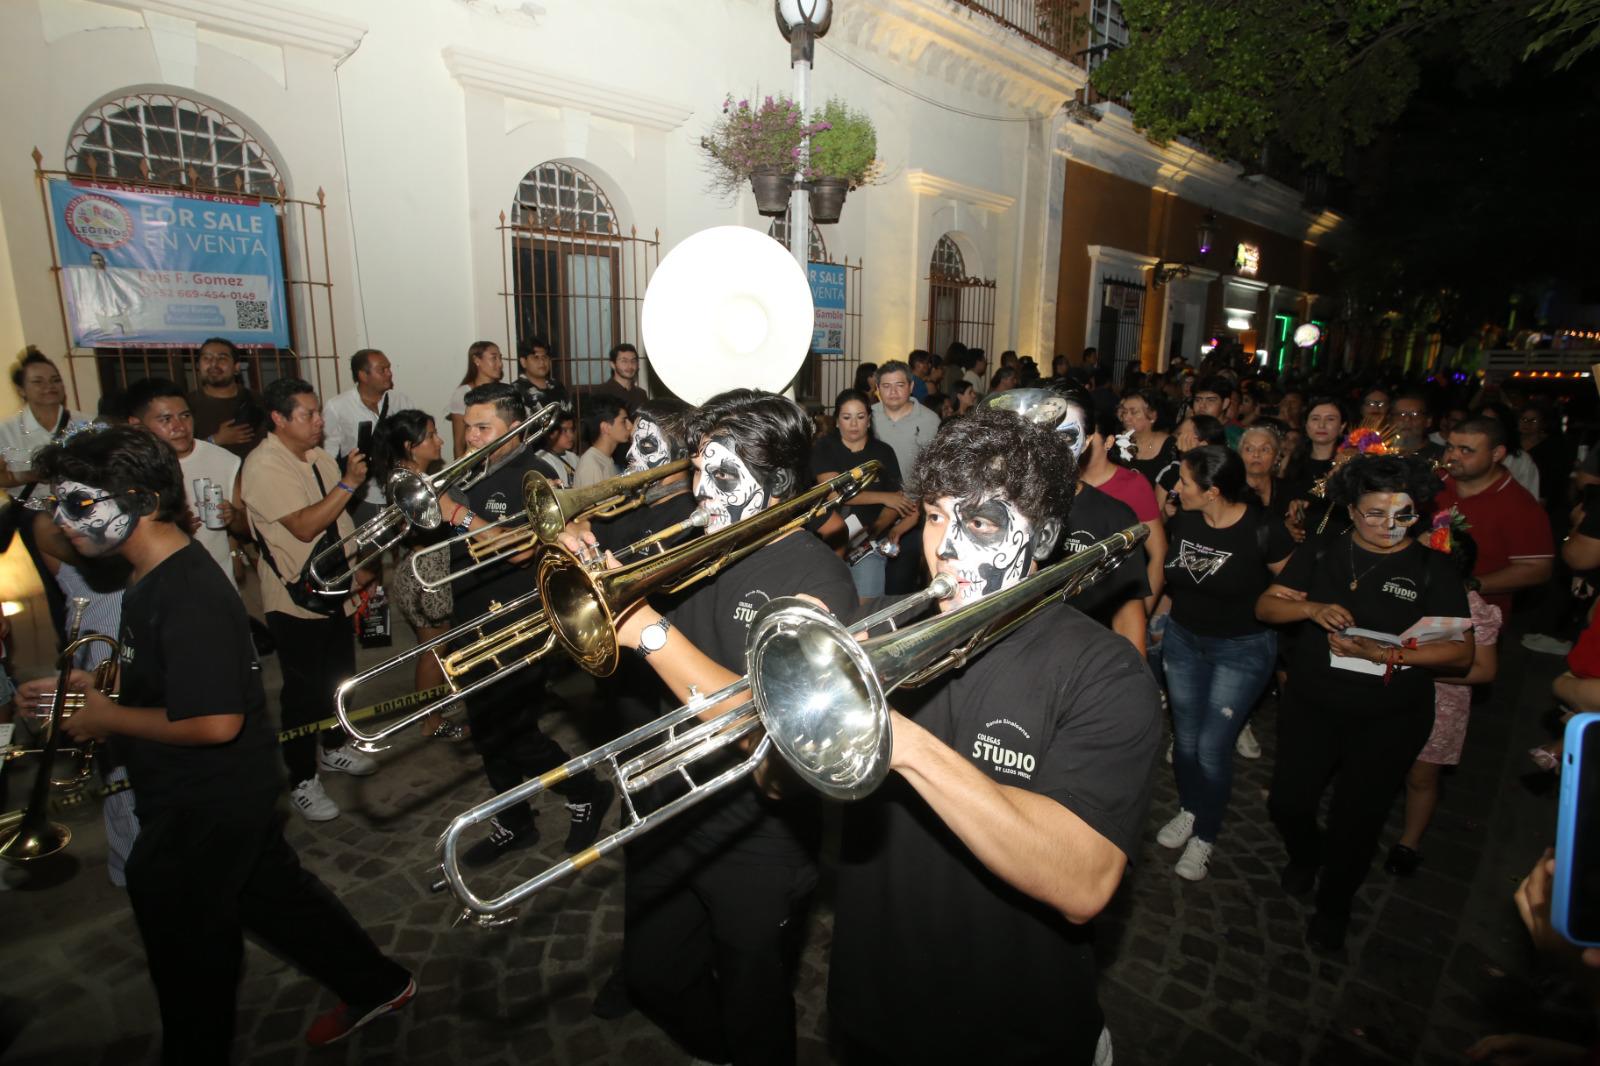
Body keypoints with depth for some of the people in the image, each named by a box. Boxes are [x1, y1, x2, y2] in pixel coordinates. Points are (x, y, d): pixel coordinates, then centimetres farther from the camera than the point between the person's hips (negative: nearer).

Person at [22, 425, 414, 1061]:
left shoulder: (187, 597, -28)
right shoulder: (161, 575, 3)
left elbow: (213, 722, -30)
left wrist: (108, 718, -17)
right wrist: (93, 686, 3)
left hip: (203, 809, -9)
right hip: (234, 792, 9)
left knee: (185, 941, 14)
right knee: (271, 891, 22)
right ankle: (375, 987, 39)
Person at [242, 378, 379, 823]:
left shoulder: (319, 457, 7)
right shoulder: (264, 465, -18)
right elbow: (304, 526, -27)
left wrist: (358, 567, 15)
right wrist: (348, 483, -30)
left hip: (335, 591, 8)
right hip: (295, 599, -8)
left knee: (339, 677, 20)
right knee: (303, 690, 3)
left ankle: (333, 748, 40)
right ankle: (302, 780, 19)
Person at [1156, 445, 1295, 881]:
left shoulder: (1262, 530, -22)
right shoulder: (1183, 521, -8)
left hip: (1241, 649, -4)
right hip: (1182, 639, 4)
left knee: (1212, 747, 1)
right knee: (1185, 738, 15)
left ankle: (1204, 836, 23)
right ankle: (1188, 810, 40)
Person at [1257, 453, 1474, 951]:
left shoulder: (1432, 569, -6)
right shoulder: (1320, 554, -1)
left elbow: (1461, 652, -12)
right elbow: (1266, 606, -2)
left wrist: (1387, 654, -27)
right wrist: (1312, 608, -21)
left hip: (1390, 719, -1)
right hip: (1311, 705, 2)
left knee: (1355, 820, 10)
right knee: (1287, 801, 8)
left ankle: (1333, 906, 38)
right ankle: (1305, 855, 44)